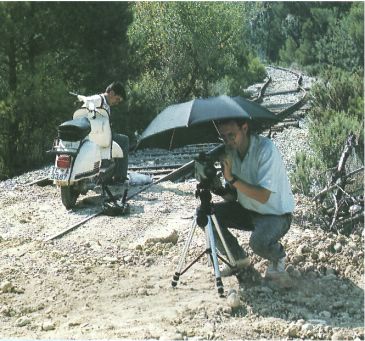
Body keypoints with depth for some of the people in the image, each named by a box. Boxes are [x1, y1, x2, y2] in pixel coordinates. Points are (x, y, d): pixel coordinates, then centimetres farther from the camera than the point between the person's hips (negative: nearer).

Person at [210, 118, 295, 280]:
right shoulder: (230, 151, -5)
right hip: (247, 209, 7)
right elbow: (232, 196, -1)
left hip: (276, 213, -7)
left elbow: (263, 196, -31)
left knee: (259, 241, -36)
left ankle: (278, 257, 3)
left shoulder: (266, 149, -25)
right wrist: (220, 190, -23)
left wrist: (232, 178, -36)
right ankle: (239, 259, 10)